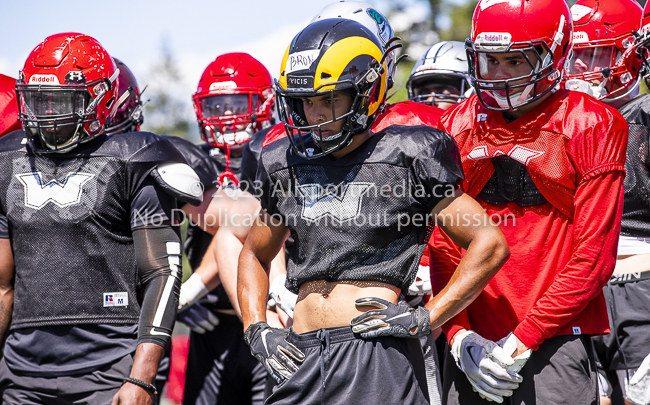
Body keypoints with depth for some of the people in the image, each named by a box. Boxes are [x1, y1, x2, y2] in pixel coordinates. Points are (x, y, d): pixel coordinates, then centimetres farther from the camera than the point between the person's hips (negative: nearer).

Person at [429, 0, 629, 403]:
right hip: (473, 340, 4)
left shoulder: (592, 127, -3)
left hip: (555, 339, -4)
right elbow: (443, 248, 8)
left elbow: (594, 256, -7)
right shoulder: (456, 127, 10)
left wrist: (524, 339, -13)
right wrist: (459, 335, -5)